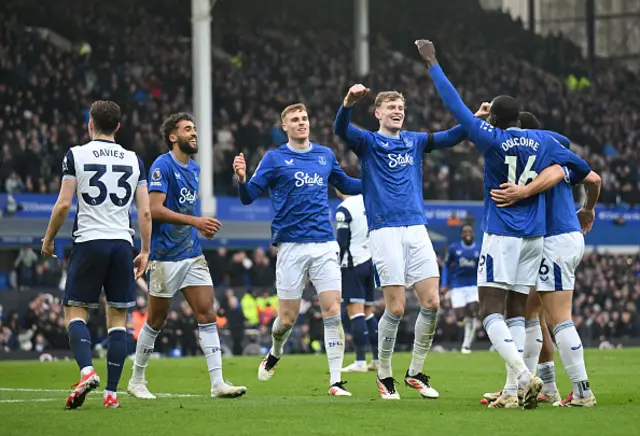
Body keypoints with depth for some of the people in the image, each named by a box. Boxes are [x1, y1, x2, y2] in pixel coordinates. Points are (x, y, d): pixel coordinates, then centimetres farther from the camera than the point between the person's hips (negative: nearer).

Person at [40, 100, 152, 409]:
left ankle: (87, 370, -21)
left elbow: (63, 204, -4)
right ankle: (112, 392, 0)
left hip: (88, 241, -2)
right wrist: (145, 252, 13)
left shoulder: (76, 155, 0)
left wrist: (48, 240, 9)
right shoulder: (134, 160, 8)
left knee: (75, 311, 4)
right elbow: (145, 211, 5)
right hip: (122, 243, 2)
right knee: (117, 317, 5)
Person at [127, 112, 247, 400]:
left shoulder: (194, 168, 14)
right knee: (156, 320, 3)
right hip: (165, 256, -7)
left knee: (207, 314, -3)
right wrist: (194, 221, -24)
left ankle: (217, 383, -5)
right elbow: (155, 209, -21)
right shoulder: (162, 166, -12)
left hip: (192, 255, 7)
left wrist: (203, 226, 10)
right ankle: (137, 380, 18)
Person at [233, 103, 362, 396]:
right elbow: (249, 197, -5)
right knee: (287, 318, 1)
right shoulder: (275, 158, 1)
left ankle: (335, 381, -7)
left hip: (324, 245, 2)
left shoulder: (326, 155, 12)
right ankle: (275, 354, 35)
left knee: (333, 311, -9)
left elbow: (346, 186, 28)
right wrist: (242, 179, -26)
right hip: (291, 245, -2)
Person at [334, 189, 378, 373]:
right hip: (371, 260, 8)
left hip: (353, 263, -7)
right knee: (368, 311, 14)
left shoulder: (343, 210, -12)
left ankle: (360, 361, -15)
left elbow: (341, 242, -13)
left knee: (355, 311, -9)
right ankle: (378, 359, 14)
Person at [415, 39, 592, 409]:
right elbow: (584, 170, 17)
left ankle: (525, 377, -27)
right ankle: (515, 390, 1)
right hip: (535, 236, 5)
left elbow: (455, 104, -2)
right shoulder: (543, 141, 7)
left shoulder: (491, 139, -5)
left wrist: (432, 63, 7)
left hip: (501, 235, -5)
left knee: (491, 311, -7)